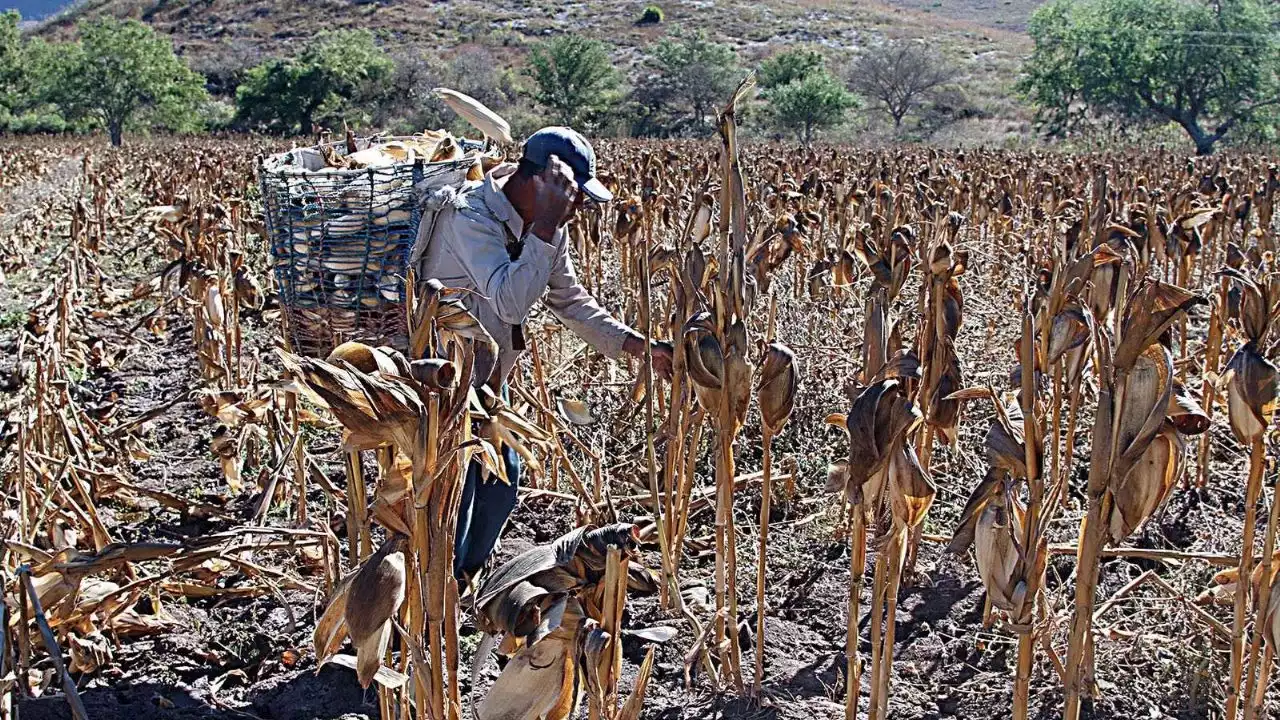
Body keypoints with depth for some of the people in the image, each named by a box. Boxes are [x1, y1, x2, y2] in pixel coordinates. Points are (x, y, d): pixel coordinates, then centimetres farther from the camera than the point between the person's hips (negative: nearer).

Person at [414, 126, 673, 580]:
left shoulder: (546, 224, 0)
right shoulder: (470, 216, -27)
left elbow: (571, 300, 11)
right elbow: (511, 302, -38)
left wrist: (639, 345, 4)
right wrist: (545, 226, -36)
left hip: (489, 375, 9)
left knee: (501, 482, 17)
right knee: (452, 496, -6)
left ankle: (463, 580, 39)